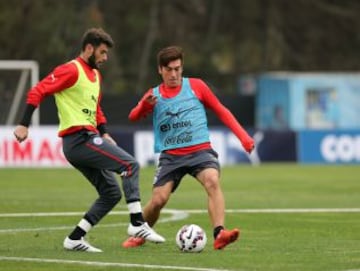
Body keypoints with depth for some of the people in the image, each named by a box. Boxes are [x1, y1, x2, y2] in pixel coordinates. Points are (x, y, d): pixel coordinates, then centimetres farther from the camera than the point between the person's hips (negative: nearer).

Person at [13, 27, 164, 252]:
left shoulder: (95, 75, 20)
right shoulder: (71, 70, -9)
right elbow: (37, 92, -13)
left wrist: (104, 134, 16)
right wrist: (24, 124, -20)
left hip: (87, 139, 10)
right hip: (78, 139, -10)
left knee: (112, 193, 7)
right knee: (130, 164, -17)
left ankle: (75, 239, 7)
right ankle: (137, 223, -19)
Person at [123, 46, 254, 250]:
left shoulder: (196, 86, 6)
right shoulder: (154, 95, 8)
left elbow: (221, 111, 11)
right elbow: (133, 117, -7)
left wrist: (243, 136, 3)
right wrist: (144, 106, -30)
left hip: (200, 150, -1)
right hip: (170, 156, 1)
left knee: (212, 181, -30)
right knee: (158, 200, -9)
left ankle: (220, 234, -42)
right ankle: (139, 235, 20)